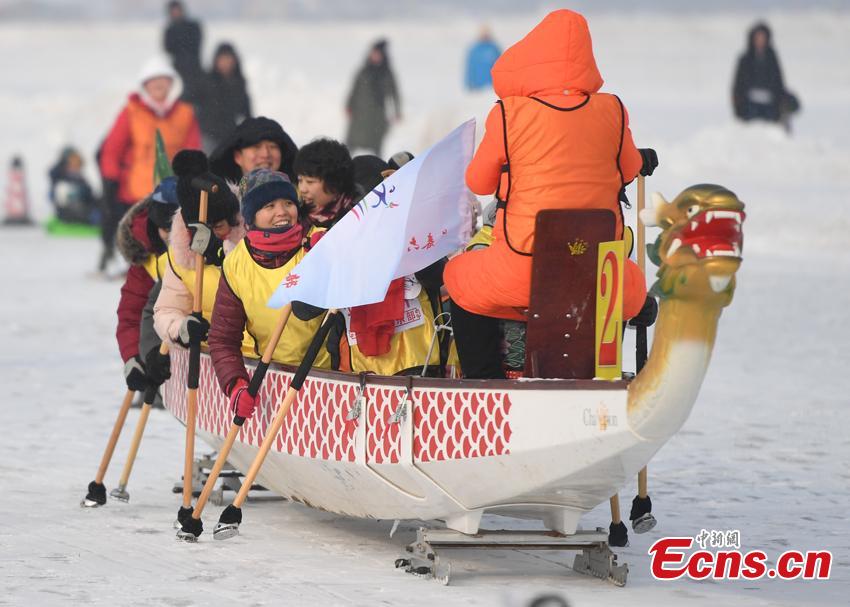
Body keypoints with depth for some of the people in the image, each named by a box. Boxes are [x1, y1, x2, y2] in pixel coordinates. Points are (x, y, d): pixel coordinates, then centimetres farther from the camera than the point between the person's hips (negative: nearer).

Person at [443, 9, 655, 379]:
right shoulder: (612, 112, -1)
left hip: (523, 271, -2)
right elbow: (628, 172, 16)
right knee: (634, 290, 35)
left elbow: (478, 182, 6)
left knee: (459, 280, 27)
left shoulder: (509, 114, -7)